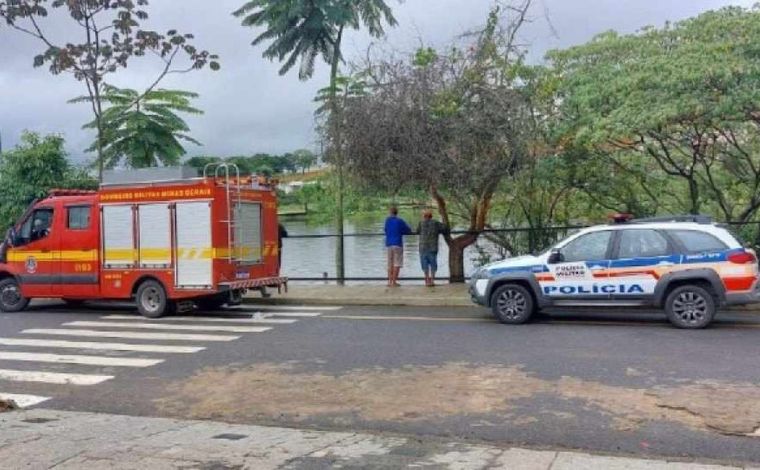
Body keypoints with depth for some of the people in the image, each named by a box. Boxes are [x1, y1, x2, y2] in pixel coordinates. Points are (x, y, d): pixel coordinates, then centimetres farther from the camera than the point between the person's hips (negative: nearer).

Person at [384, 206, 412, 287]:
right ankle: (394, 282, -5)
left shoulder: (387, 220, 6)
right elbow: (409, 231, -1)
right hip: (397, 244, -4)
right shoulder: (400, 221, -6)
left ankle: (390, 281, 11)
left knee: (390, 264, 12)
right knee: (397, 264, -1)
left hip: (388, 244, 4)